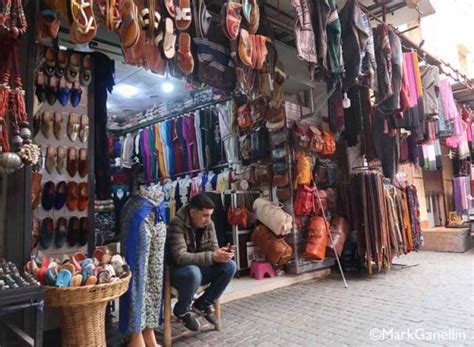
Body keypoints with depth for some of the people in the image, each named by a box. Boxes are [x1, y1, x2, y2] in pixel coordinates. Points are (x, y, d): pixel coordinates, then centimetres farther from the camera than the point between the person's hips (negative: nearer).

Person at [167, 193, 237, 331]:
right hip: (178, 270, -6)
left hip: (199, 268, 6)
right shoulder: (177, 225, -25)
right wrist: (212, 257, -39)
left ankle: (203, 304, 3)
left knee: (230, 266, -15)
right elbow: (180, 258, -33)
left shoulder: (208, 224, -5)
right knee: (193, 272, -39)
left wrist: (221, 253, -26)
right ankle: (182, 310, -7)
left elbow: (212, 248, -1)